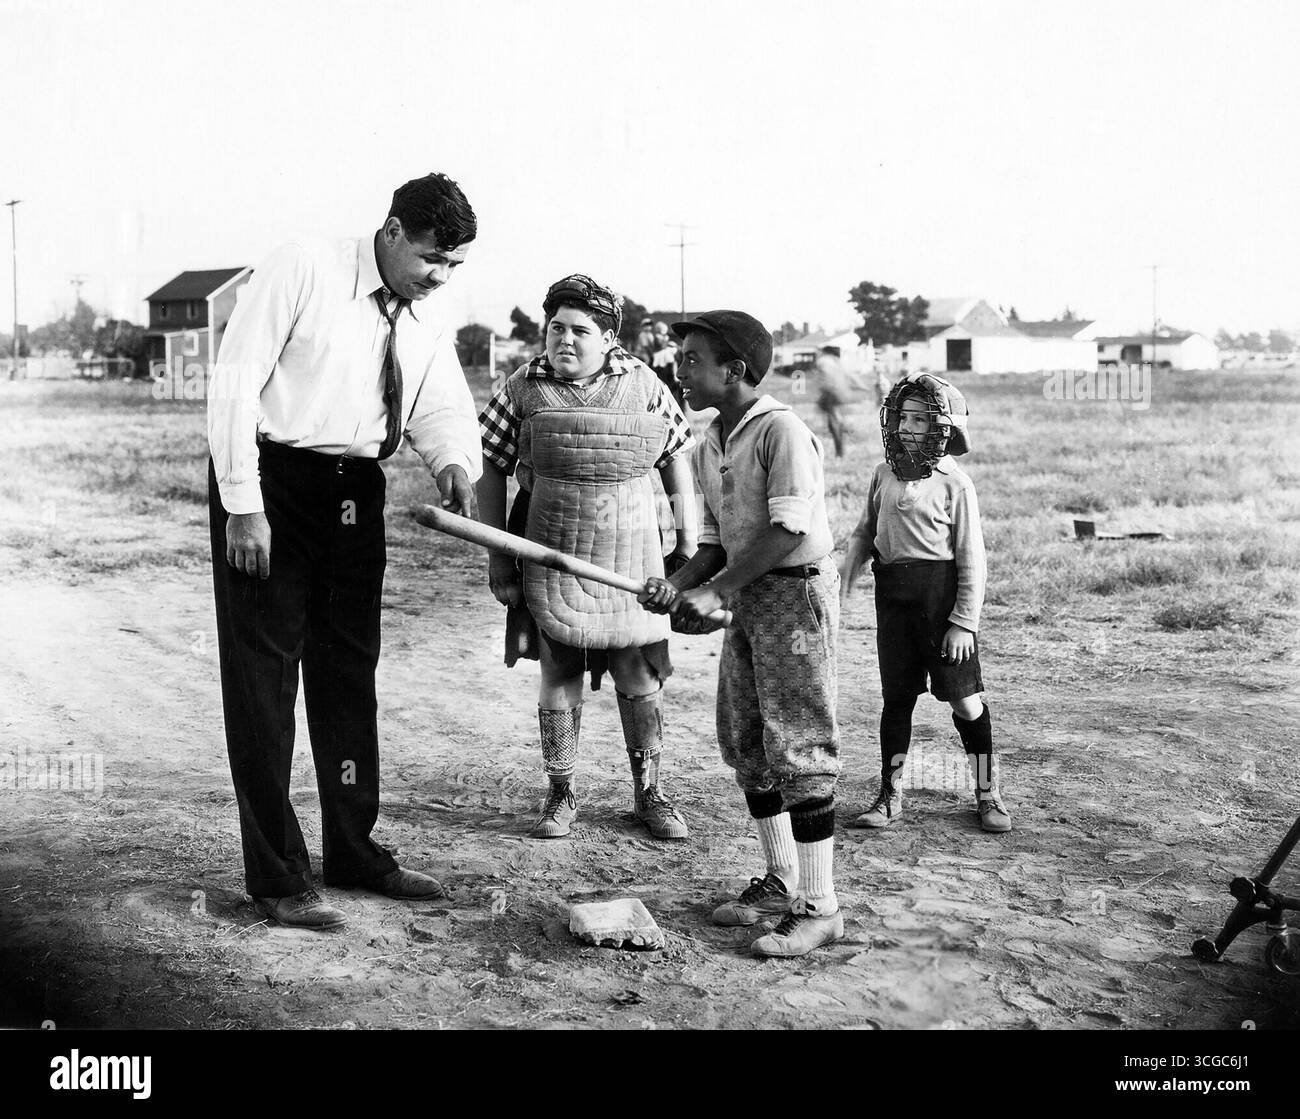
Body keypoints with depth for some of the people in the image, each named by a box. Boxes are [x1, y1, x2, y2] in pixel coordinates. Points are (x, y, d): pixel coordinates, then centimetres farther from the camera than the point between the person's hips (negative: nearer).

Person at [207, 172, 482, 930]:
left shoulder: (429, 327, 8)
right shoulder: (302, 272, -12)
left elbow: (442, 409, 3)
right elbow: (235, 381, -14)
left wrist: (455, 460, -23)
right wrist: (243, 505, -18)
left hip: (355, 496, 7)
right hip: (271, 478, -7)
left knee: (350, 674, 14)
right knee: (265, 676, -2)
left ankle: (354, 852, 28)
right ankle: (277, 873, 7)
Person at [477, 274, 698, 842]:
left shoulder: (643, 384, 0)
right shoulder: (523, 387, -2)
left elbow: (677, 459, 9)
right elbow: (490, 471, 1)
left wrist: (688, 543, 7)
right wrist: (498, 560, -2)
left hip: (630, 555, 1)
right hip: (551, 556, 0)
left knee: (639, 674, 4)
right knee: (558, 673, 5)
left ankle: (649, 793, 19)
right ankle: (560, 794, 19)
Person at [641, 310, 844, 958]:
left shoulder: (781, 430, -16)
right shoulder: (708, 448, 11)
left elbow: (788, 530, -22)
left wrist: (715, 591, -23)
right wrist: (678, 585, -3)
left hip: (796, 593, -9)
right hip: (746, 599, 9)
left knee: (797, 749, -7)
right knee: (744, 743, 13)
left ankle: (819, 908, 0)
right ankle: (781, 882, 27)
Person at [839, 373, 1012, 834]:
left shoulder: (955, 485, -7)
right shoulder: (884, 475, 7)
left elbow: (971, 560, -6)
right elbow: (866, 529, 17)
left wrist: (964, 622, -10)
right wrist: (849, 564, -4)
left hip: (941, 595, -4)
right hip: (892, 596, 4)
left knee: (963, 697, 3)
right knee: (896, 696, 9)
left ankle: (989, 792, 19)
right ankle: (890, 796, 18)